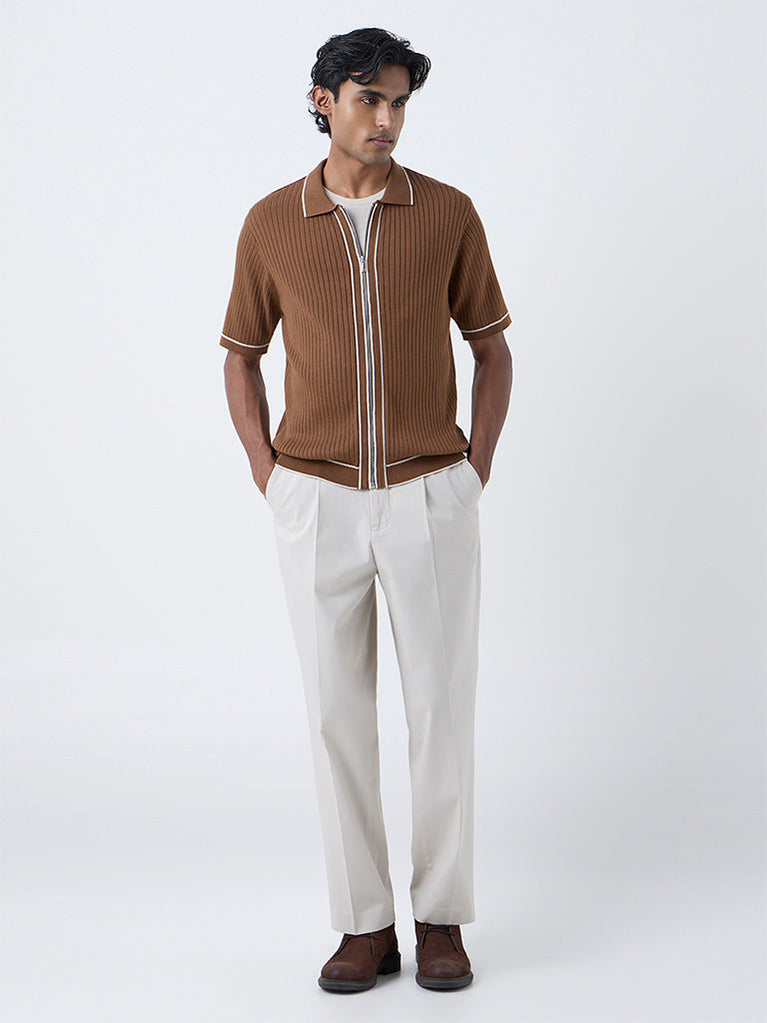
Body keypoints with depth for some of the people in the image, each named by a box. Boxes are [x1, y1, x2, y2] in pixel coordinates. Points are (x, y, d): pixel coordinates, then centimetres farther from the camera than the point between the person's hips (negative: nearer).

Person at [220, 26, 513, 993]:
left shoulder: (448, 213, 0)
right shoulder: (271, 223, 1)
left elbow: (492, 350, 9)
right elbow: (239, 357, 12)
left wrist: (475, 470, -1)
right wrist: (266, 473, 2)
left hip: (430, 503, 0)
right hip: (317, 506, 1)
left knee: (442, 709, 4)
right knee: (337, 714, 5)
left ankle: (442, 916, 19)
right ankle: (364, 924, 17)